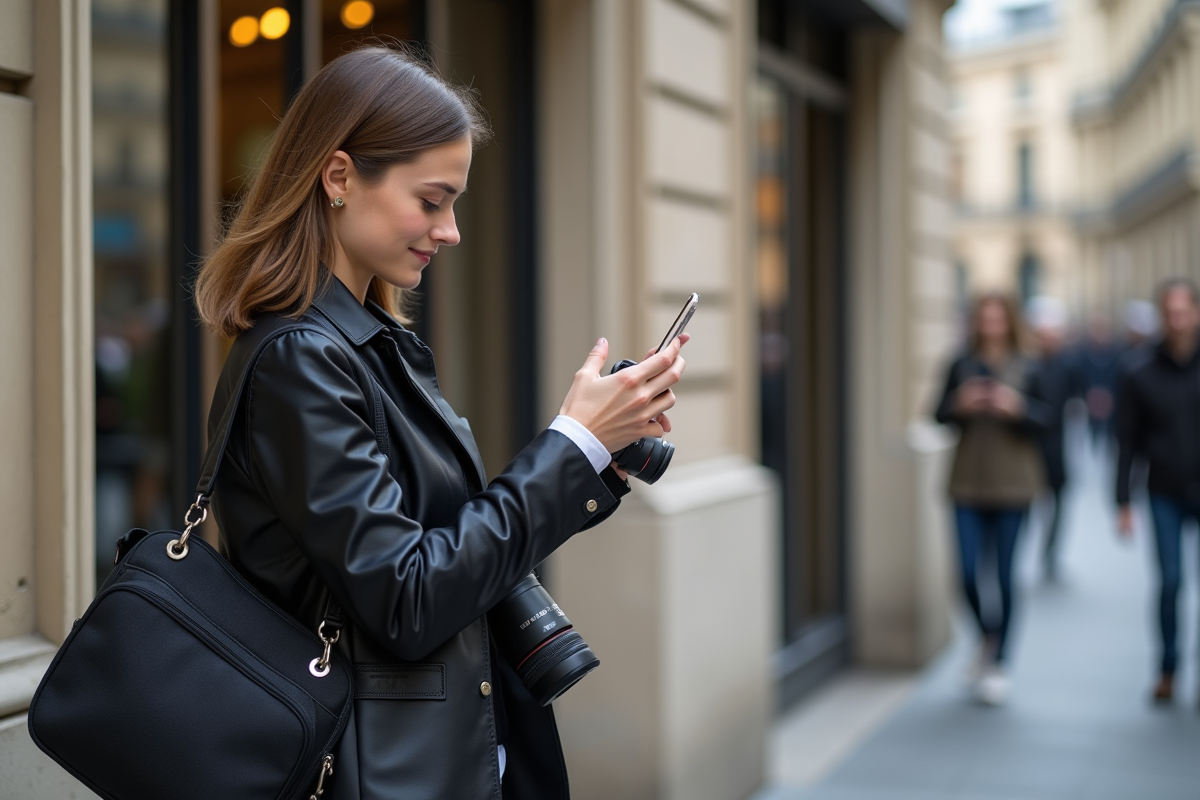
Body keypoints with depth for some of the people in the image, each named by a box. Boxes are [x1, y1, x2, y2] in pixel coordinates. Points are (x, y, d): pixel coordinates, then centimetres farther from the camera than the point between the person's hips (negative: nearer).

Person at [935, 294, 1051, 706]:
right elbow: (940, 414, 5)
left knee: (1004, 575, 1)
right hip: (968, 485, 1)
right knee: (969, 574, -3)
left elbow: (1044, 421, -1)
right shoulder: (961, 365, 4)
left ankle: (998, 664, 14)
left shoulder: (1026, 369, 0)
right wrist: (960, 405, -16)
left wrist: (1017, 408, -20)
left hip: (1012, 485, -1)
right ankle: (987, 637, 27)